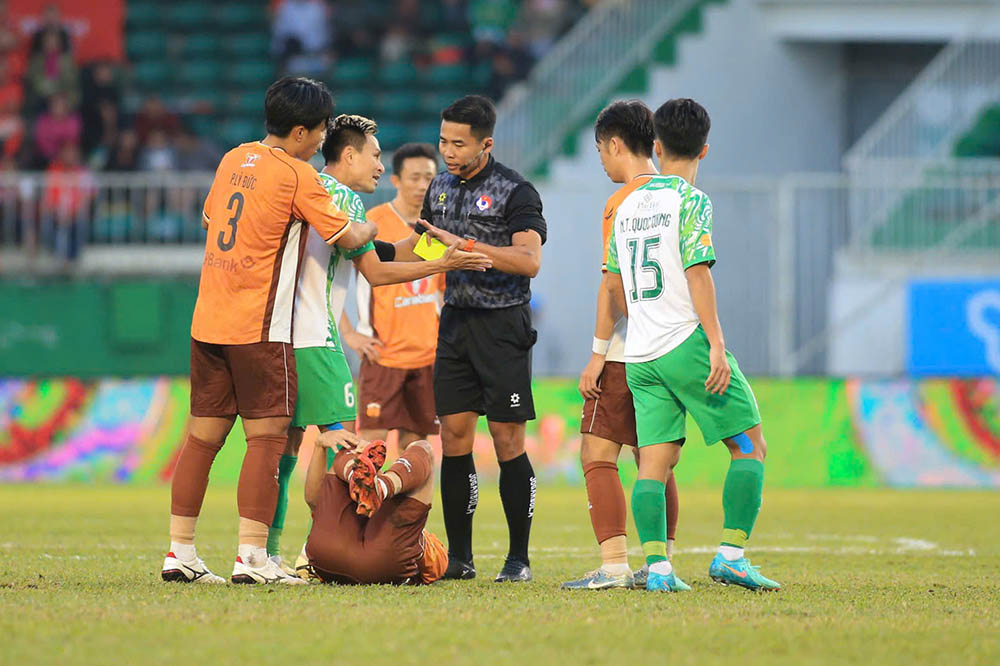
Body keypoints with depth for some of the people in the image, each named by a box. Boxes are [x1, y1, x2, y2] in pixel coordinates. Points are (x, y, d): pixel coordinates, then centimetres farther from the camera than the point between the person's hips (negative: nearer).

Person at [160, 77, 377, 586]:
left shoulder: (233, 159, 13)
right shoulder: (296, 175, -8)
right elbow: (347, 237, -4)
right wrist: (368, 228, 17)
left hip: (207, 322, 7)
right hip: (259, 328, -7)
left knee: (203, 435, 8)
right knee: (266, 435, -4)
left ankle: (179, 553, 8)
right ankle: (252, 557, -10)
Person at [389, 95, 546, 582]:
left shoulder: (515, 192, -10)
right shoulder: (441, 187, 12)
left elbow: (529, 261, -22)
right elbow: (419, 247, 27)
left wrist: (466, 245, -27)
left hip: (503, 325, -6)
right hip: (455, 322, 6)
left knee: (507, 441, -5)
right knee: (453, 437, 3)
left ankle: (519, 559, 3)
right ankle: (458, 557, 8)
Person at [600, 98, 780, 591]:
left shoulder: (628, 205, 14)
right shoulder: (691, 200, -5)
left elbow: (613, 286, 19)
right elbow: (697, 272, -14)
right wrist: (716, 344, -16)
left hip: (641, 356, 6)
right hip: (687, 343, -6)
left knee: (654, 461, 3)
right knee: (750, 446, 1)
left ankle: (656, 565, -8)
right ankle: (731, 555, -9)